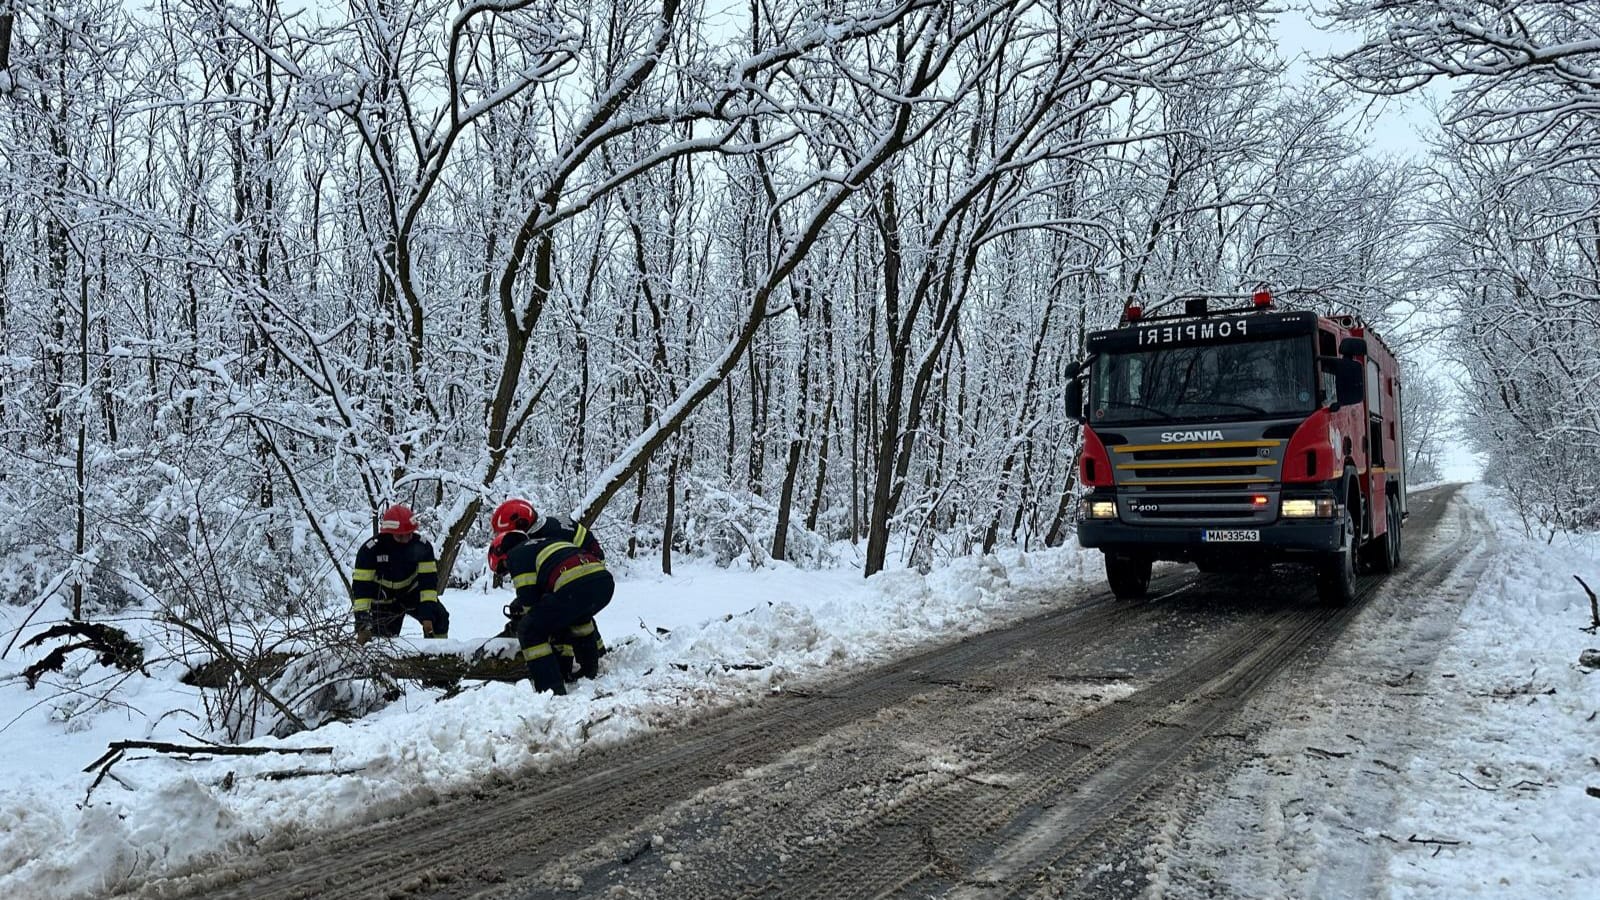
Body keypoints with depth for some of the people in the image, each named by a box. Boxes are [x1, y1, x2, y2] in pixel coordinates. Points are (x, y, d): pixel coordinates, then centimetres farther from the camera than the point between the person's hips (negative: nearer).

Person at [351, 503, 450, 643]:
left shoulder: (422, 547, -21)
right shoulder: (370, 550, -26)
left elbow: (428, 580, -21)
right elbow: (361, 586, -26)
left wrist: (428, 615, -32)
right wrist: (362, 625, -33)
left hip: (412, 593, 2)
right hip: (384, 600, -1)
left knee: (439, 617, -17)